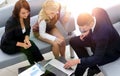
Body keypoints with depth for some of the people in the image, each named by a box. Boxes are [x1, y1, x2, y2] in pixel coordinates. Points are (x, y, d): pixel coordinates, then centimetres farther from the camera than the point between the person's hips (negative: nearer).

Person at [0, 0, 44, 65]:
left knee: (30, 44, -24)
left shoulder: (26, 17, -14)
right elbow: (8, 41, -21)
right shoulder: (11, 22, -32)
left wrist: (26, 38, -15)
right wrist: (22, 45, -30)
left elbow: (27, 29, 4)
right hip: (8, 45, -5)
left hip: (20, 40, 5)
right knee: (29, 47, -25)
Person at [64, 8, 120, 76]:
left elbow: (98, 58, -32)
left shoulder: (102, 34, -43)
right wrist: (89, 31, -10)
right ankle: (93, 66, 15)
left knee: (82, 64, -18)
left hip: (111, 52, -8)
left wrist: (77, 61, -35)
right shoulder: (97, 11, -25)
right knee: (73, 42, 3)